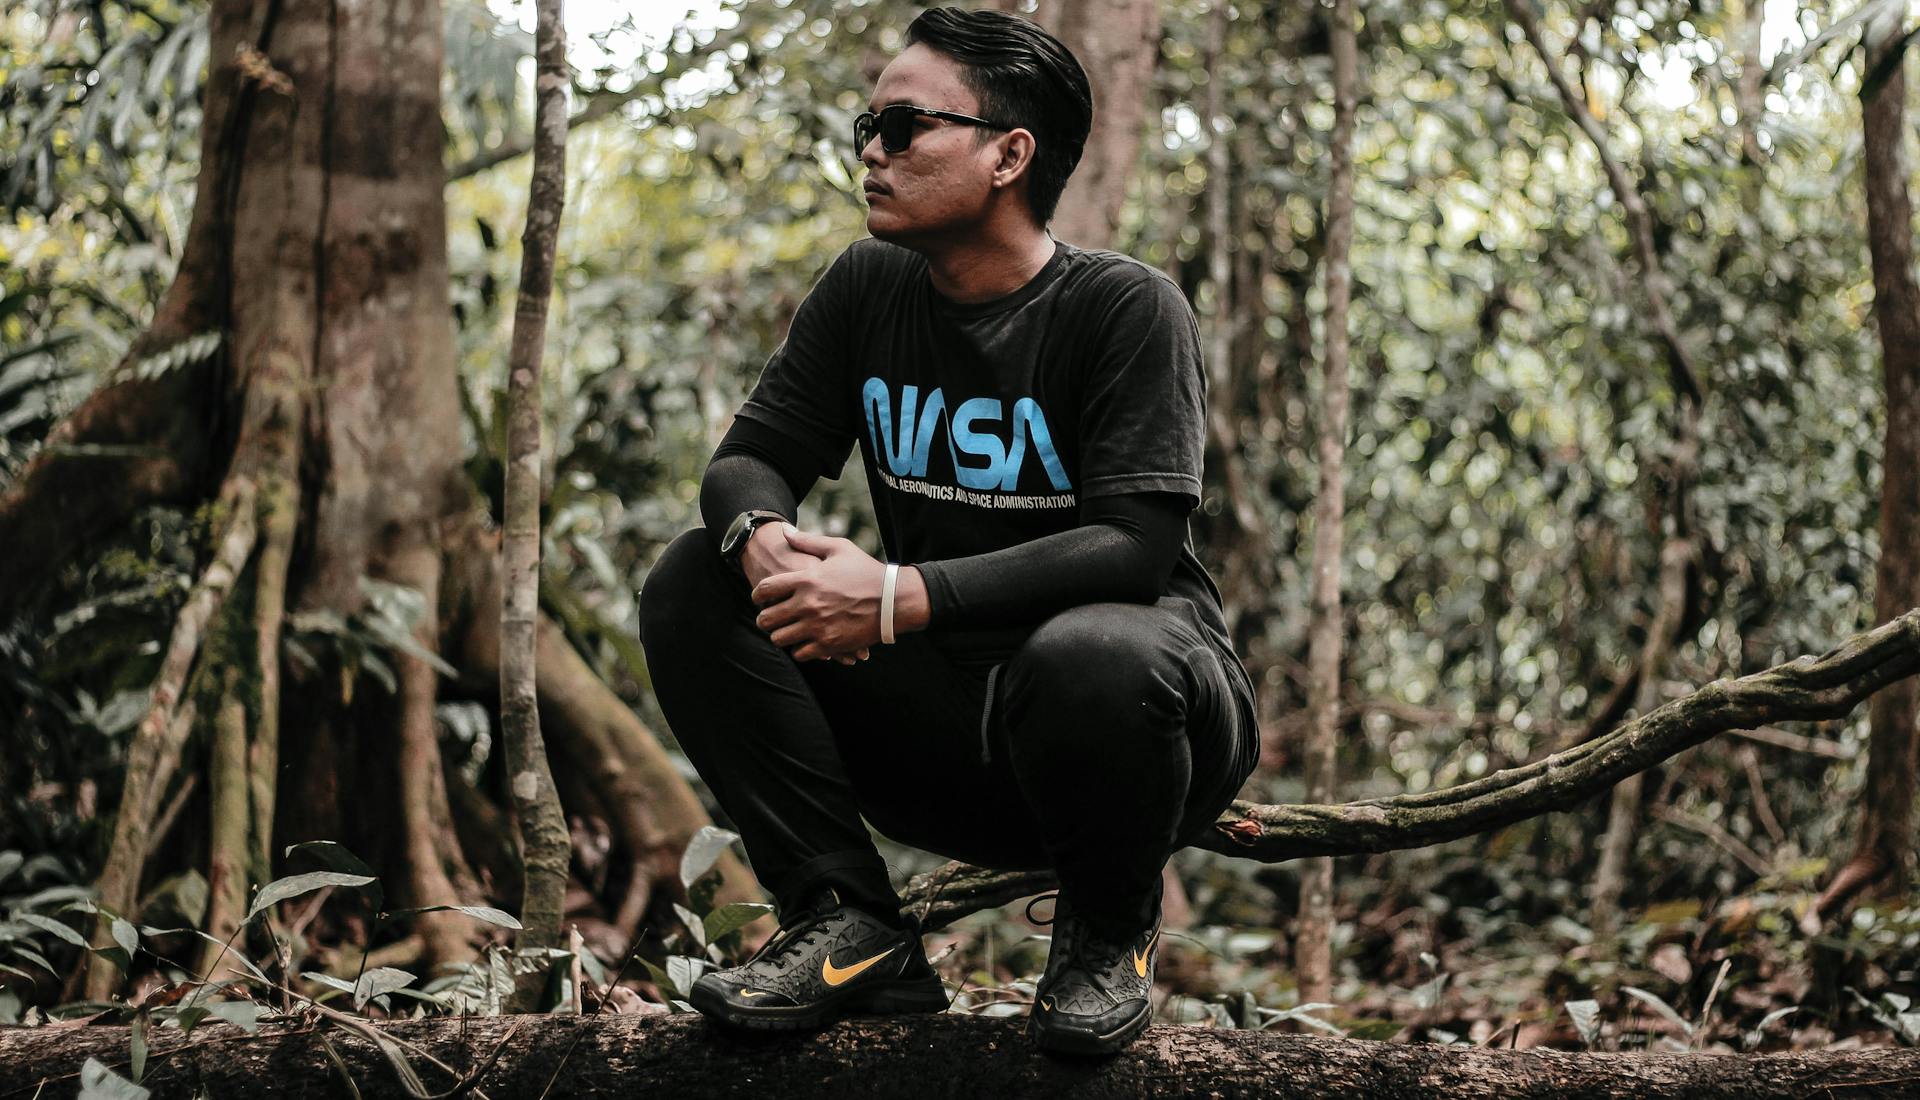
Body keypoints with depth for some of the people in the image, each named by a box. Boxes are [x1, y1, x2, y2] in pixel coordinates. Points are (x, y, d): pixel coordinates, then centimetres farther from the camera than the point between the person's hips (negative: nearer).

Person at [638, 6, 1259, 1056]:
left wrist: (901, 599, -33)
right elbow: (751, 455, 3)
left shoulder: (1126, 307, -15)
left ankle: (1110, 932, -7)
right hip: (944, 725, 5)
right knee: (694, 584, -10)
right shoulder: (868, 288, 2)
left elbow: (1134, 545, -24)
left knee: (1089, 656, -40)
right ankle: (849, 923, -8)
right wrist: (761, 536, -24)